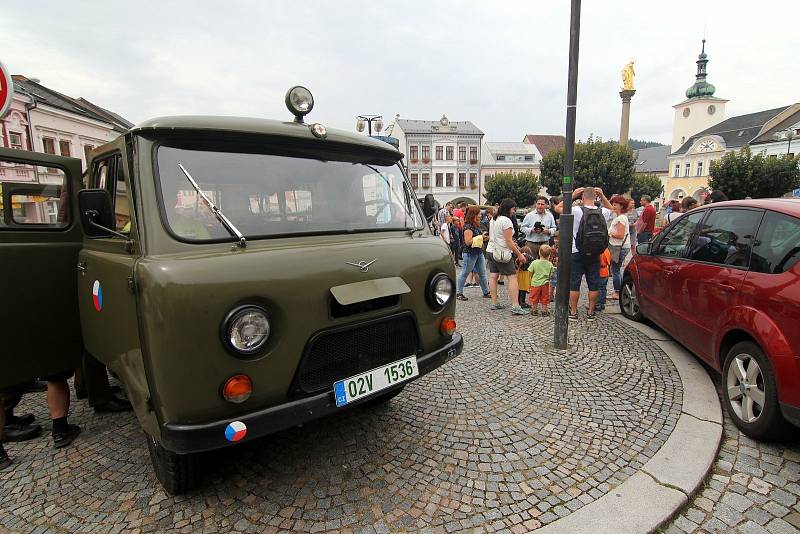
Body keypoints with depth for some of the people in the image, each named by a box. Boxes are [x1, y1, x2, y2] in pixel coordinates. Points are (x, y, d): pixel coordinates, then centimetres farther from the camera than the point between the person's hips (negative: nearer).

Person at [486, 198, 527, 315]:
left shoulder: (493, 219, 13)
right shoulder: (506, 221, -14)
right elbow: (508, 241, -17)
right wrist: (519, 254, -12)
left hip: (491, 250, 9)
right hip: (502, 253, -9)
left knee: (493, 277, 9)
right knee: (512, 277, -8)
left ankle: (494, 303, 14)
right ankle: (515, 306, -13)